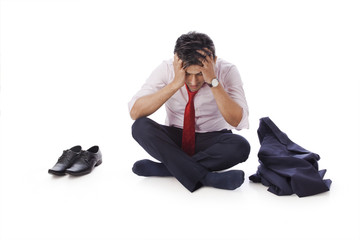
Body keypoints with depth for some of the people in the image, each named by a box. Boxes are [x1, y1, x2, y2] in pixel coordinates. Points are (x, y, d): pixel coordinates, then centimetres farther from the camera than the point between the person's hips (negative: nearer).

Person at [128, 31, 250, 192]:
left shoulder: (227, 71, -16)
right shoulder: (166, 69, -15)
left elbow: (237, 121, -27)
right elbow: (135, 112, -25)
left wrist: (213, 81, -36)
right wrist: (175, 83, -34)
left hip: (212, 140, -1)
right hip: (174, 138, 1)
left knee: (241, 146, -33)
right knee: (140, 126, -28)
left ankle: (167, 167, -24)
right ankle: (206, 176, -32)